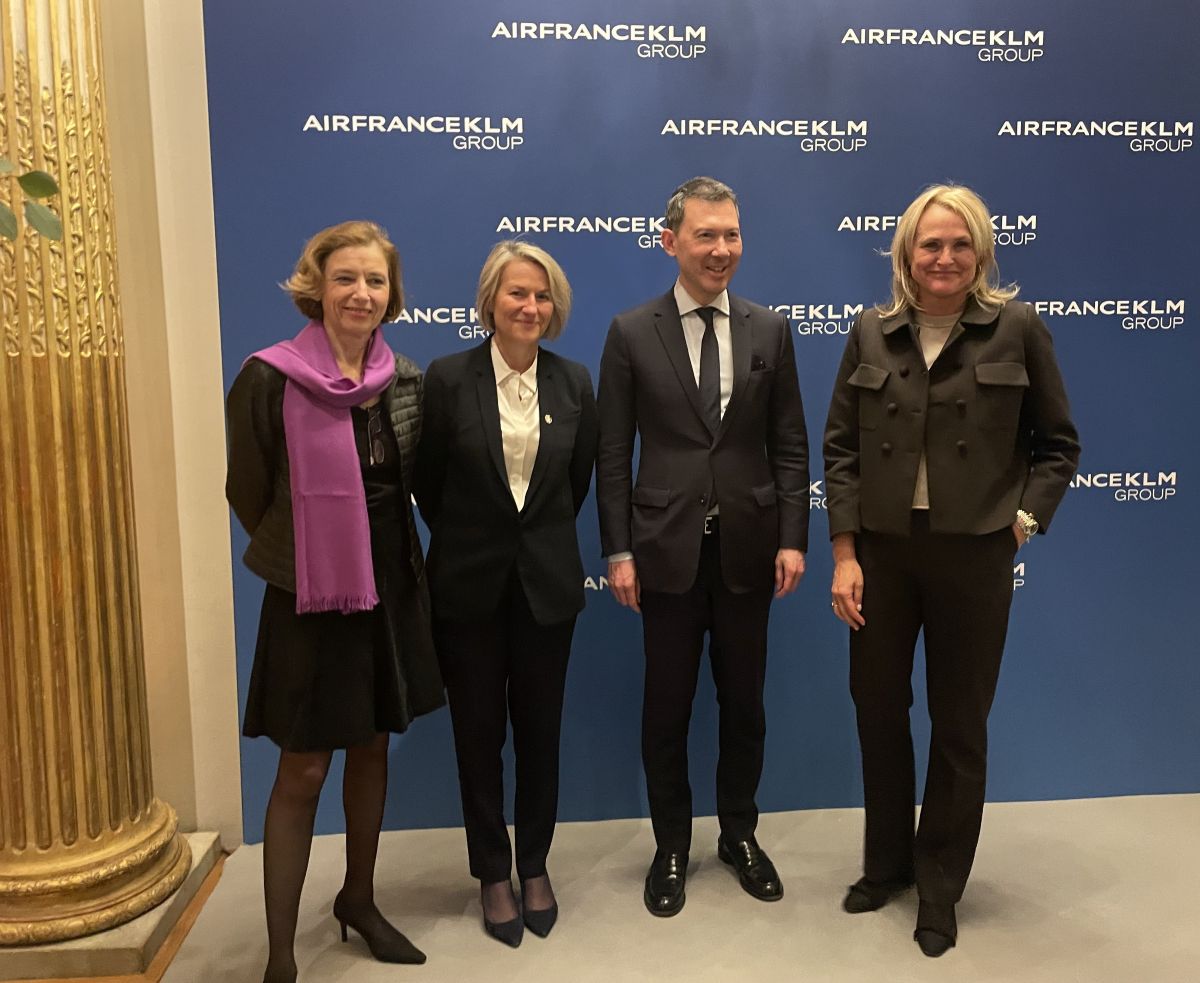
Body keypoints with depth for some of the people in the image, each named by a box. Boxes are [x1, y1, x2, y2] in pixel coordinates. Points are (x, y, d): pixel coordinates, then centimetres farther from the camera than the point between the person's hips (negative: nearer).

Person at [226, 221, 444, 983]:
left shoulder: (407, 380, 1)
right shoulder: (271, 378, -14)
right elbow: (249, 492, -5)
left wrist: (381, 550, 8)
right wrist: (306, 554, 5)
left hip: (392, 590, 5)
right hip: (311, 598, -5)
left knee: (373, 749, 17)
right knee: (304, 771, 2)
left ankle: (359, 900, 38)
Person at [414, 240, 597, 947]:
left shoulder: (573, 382, -1)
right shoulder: (449, 378, -8)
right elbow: (429, 483, 1)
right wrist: (469, 541, 9)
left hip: (547, 582, 2)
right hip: (470, 584, -1)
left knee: (540, 730, 13)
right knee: (479, 734, 10)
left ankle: (535, 867, 32)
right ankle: (494, 874, 28)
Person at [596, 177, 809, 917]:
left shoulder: (771, 330, 5)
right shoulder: (632, 333, -1)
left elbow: (790, 446, 4)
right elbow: (613, 454, -3)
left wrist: (793, 538, -4)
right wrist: (619, 551, -7)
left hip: (748, 548, 2)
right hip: (667, 549, -2)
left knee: (744, 703, 14)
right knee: (667, 709, 9)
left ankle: (740, 835, 34)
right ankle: (672, 848, 28)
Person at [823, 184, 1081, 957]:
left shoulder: (1018, 329, -3)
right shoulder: (871, 335, 2)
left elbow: (1058, 445, 4)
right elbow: (841, 448, 1)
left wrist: (1025, 521, -9)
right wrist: (845, 553, -5)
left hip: (974, 556, -2)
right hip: (881, 550, 2)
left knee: (960, 724, 10)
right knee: (878, 711, 12)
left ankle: (940, 887, 29)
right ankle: (888, 862, 35)